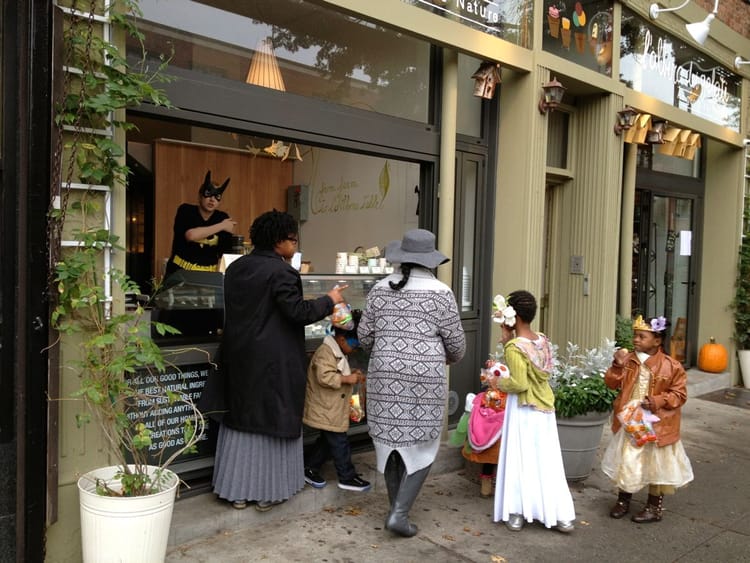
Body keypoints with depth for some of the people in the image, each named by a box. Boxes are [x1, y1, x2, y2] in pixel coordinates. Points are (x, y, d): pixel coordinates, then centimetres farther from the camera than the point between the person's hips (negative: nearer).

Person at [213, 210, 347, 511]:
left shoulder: (235, 268, 7)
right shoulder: (280, 271, -17)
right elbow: (298, 312, -19)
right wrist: (329, 300, -6)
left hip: (240, 358, 7)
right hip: (274, 361, -7)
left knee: (242, 419, 14)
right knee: (273, 419, 6)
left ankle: (237, 490, 22)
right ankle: (268, 492, 16)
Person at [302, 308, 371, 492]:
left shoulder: (338, 353, 13)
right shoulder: (325, 352, -20)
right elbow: (325, 377, -30)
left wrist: (352, 375, 9)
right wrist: (348, 379, -25)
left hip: (332, 410, 10)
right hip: (325, 411, -10)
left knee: (327, 441, 17)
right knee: (339, 443, -1)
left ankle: (309, 469, 28)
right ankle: (347, 477, 9)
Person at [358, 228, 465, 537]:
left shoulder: (381, 288, 2)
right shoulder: (440, 292, -8)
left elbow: (365, 336, 5)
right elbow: (456, 343, -4)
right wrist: (451, 358, 19)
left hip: (385, 377, 4)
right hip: (425, 379, -4)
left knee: (391, 439, 15)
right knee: (421, 445, 9)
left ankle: (397, 508, 27)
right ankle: (399, 513, 2)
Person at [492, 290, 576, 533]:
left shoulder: (514, 348, -19)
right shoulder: (542, 341, 3)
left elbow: (519, 384, -23)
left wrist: (498, 382, -7)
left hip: (523, 411, -6)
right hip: (544, 408, 7)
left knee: (519, 460, 5)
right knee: (547, 461, 13)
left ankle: (516, 514, 14)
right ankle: (561, 515, 18)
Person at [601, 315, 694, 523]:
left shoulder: (671, 366, -13)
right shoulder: (629, 360, -2)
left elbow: (679, 394, -8)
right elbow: (612, 383, 0)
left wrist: (658, 401, -22)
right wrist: (618, 365, -16)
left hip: (656, 424, -3)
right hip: (629, 421, 4)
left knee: (655, 463, 10)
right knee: (626, 461, 13)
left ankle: (654, 507, 28)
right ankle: (623, 501, 32)